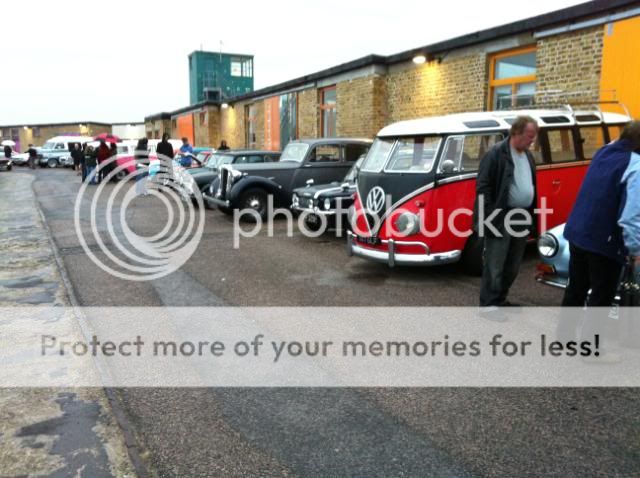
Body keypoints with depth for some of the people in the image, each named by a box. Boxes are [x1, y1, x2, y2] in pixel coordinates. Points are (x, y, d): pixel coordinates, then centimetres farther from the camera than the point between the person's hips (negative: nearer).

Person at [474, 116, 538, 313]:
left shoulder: (528, 156, 14)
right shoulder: (496, 153, -10)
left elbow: (531, 187, 19)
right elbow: (482, 186, -14)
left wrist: (532, 217, 15)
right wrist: (490, 215, -18)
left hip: (522, 217, 8)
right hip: (501, 218, -8)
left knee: (513, 266, 15)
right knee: (495, 265, -3)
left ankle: (499, 299, 28)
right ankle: (488, 304, 6)